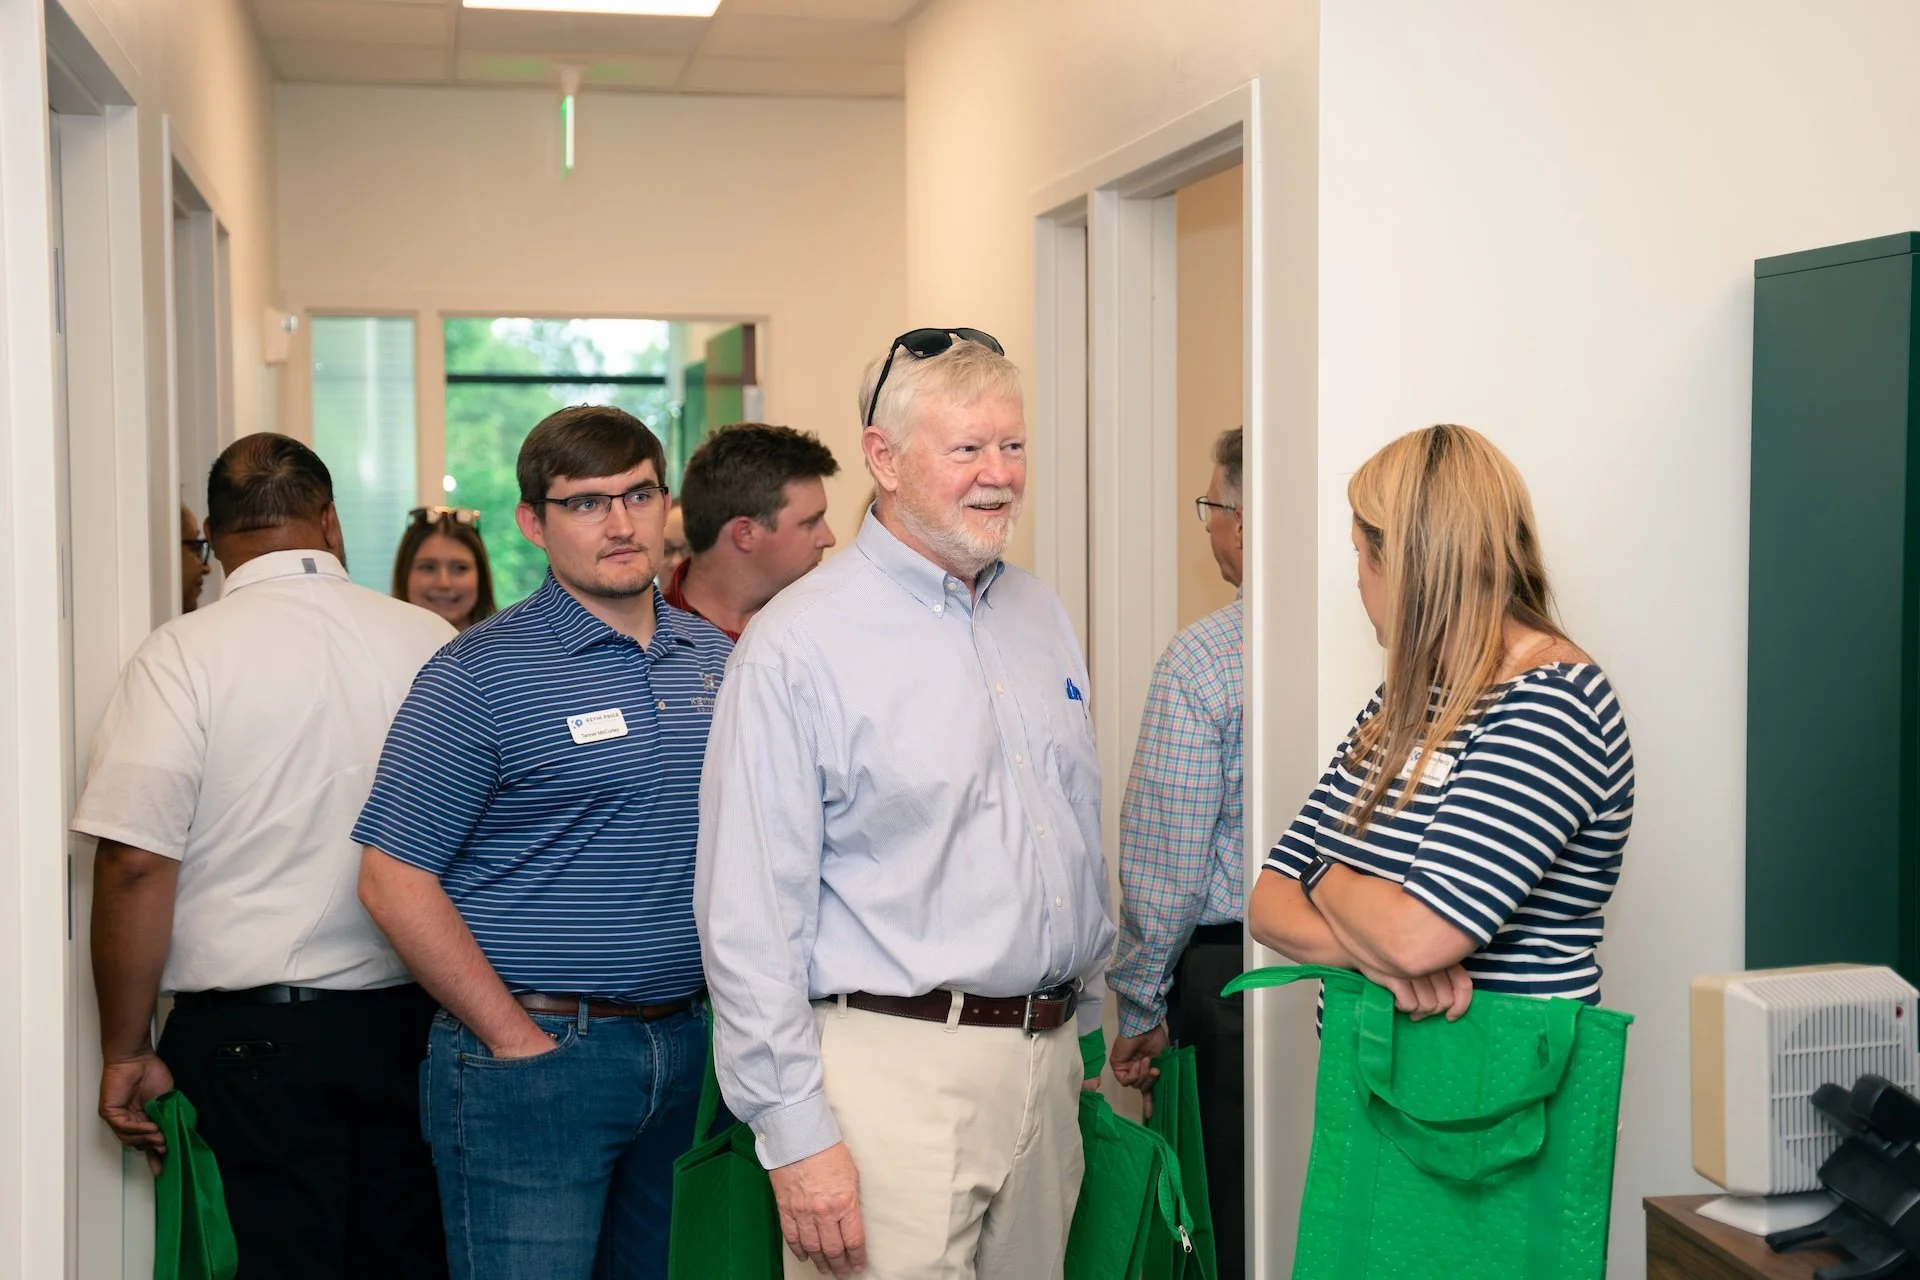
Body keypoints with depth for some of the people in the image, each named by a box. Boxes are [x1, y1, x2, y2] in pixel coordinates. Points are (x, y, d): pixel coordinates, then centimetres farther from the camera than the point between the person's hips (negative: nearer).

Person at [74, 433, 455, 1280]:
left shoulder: (180, 658, -8)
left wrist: (126, 1052, -2)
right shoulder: (433, 642, 1)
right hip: (409, 1017, 3)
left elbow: (135, 866, -12)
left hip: (253, 1027, -3)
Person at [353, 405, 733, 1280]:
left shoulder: (714, 659, 9)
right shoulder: (481, 674, -9)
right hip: (534, 1053, -5)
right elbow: (394, 881, -12)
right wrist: (519, 1043, -12)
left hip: (682, 1046, 6)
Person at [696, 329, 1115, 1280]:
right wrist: (795, 1135, -15)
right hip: (893, 1068, -6)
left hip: (1046, 1063, 7)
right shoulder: (798, 645, -12)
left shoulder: (1040, 616, 11)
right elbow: (748, 917, -14)